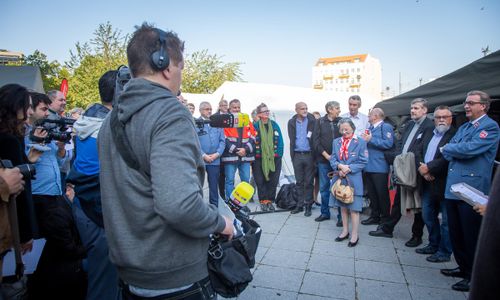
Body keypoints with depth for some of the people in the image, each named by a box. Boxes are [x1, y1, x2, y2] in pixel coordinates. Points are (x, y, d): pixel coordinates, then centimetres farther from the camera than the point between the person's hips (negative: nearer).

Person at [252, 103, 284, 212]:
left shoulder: (275, 125, 7)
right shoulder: (255, 126, -1)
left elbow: (280, 141, 7)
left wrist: (278, 154, -1)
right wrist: (252, 157, -6)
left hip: (274, 158, 2)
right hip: (259, 159, -2)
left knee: (273, 181, 6)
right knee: (260, 181, 2)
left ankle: (270, 200, 18)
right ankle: (263, 201, 14)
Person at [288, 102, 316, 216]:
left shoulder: (312, 121, -2)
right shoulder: (292, 122, 6)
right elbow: (291, 139, 7)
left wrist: (315, 154, -7)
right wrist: (292, 155, 0)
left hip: (309, 154, -2)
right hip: (297, 155, 2)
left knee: (308, 182, 5)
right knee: (299, 182, 11)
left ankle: (308, 205, 14)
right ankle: (300, 204, 20)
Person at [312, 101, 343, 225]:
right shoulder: (320, 122, 5)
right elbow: (316, 140, -1)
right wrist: (326, 155, -7)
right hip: (323, 160, 1)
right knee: (324, 187, 8)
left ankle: (341, 216, 11)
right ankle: (325, 213, 22)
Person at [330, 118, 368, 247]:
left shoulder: (361, 142, -6)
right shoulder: (336, 142, 7)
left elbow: (363, 162, -7)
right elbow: (332, 159, 5)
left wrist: (349, 169, -17)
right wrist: (339, 166, -15)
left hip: (353, 180, -4)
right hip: (339, 178, 5)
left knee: (354, 208, 0)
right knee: (343, 206, 15)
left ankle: (354, 235, 13)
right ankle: (345, 231, 29)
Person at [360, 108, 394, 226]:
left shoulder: (386, 127, -6)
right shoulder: (370, 128, 18)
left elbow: (388, 143, -20)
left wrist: (371, 140, -18)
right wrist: (364, 140, 3)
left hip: (379, 167, -8)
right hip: (368, 166, 8)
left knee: (382, 194, 2)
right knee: (372, 194, 13)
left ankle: (385, 218, 14)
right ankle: (374, 216, 24)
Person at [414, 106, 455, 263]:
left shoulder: (455, 135, -9)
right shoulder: (428, 133, 14)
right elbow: (418, 151, 6)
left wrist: (428, 167, -17)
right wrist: (422, 169, -9)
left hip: (444, 184, -7)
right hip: (428, 183, 7)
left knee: (446, 220, 5)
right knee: (428, 216, 18)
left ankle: (444, 252, 18)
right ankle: (434, 245, 35)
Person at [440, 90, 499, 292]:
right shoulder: (463, 127, 18)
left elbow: (469, 149, -21)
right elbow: (448, 152, 12)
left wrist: (447, 148, -5)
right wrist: (452, 151, -9)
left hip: (472, 190, -8)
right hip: (453, 187, 8)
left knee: (471, 236, 3)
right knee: (455, 233, 16)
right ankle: (463, 267, 32)